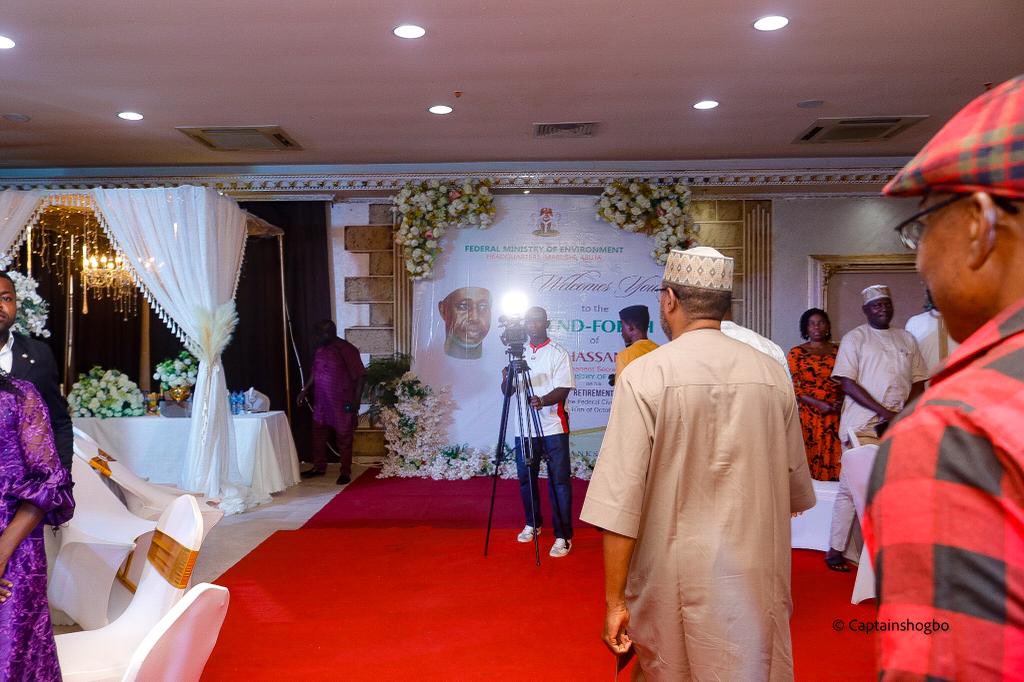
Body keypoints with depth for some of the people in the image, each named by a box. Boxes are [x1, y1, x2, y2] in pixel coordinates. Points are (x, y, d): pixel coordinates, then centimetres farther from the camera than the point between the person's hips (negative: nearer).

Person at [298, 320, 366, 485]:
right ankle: (319, 467, 29)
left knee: (344, 437, 3)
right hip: (321, 402, 7)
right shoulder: (320, 349, 6)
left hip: (342, 404, -7)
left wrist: (356, 399, -19)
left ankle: (346, 472, 13)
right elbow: (314, 373, 19)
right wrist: (305, 390, 13)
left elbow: (360, 375, -15)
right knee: (318, 435, 14)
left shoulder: (347, 350, -16)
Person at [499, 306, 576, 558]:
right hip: (524, 427, 5)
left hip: (553, 428, -5)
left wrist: (543, 401, -32)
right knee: (525, 478, 12)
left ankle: (563, 536, 1)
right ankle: (532, 524, 31)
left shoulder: (558, 353, -2)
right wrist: (507, 378, -14)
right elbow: (506, 392, 9)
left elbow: (563, 390, -11)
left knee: (559, 481, -4)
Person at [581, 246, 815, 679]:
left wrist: (614, 600, -8)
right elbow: (796, 488, 7)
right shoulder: (772, 373, -2)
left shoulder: (645, 375, -12)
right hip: (756, 579, 2)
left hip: (672, 577, -2)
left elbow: (620, 500, -15)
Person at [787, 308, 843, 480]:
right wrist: (819, 404, -13)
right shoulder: (796, 353, 4)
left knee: (833, 456, -1)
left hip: (835, 415, 2)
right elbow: (793, 387, -2)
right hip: (808, 413, -2)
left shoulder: (838, 351, 12)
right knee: (809, 457, -5)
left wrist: (841, 402, -6)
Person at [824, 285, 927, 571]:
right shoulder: (855, 338, 2)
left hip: (899, 427, 4)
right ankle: (835, 550, 3)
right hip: (862, 426, -4)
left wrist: (902, 414, -3)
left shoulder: (906, 339, 16)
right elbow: (847, 383, -6)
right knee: (851, 486, -4)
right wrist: (884, 411, -13)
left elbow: (918, 382, 15)